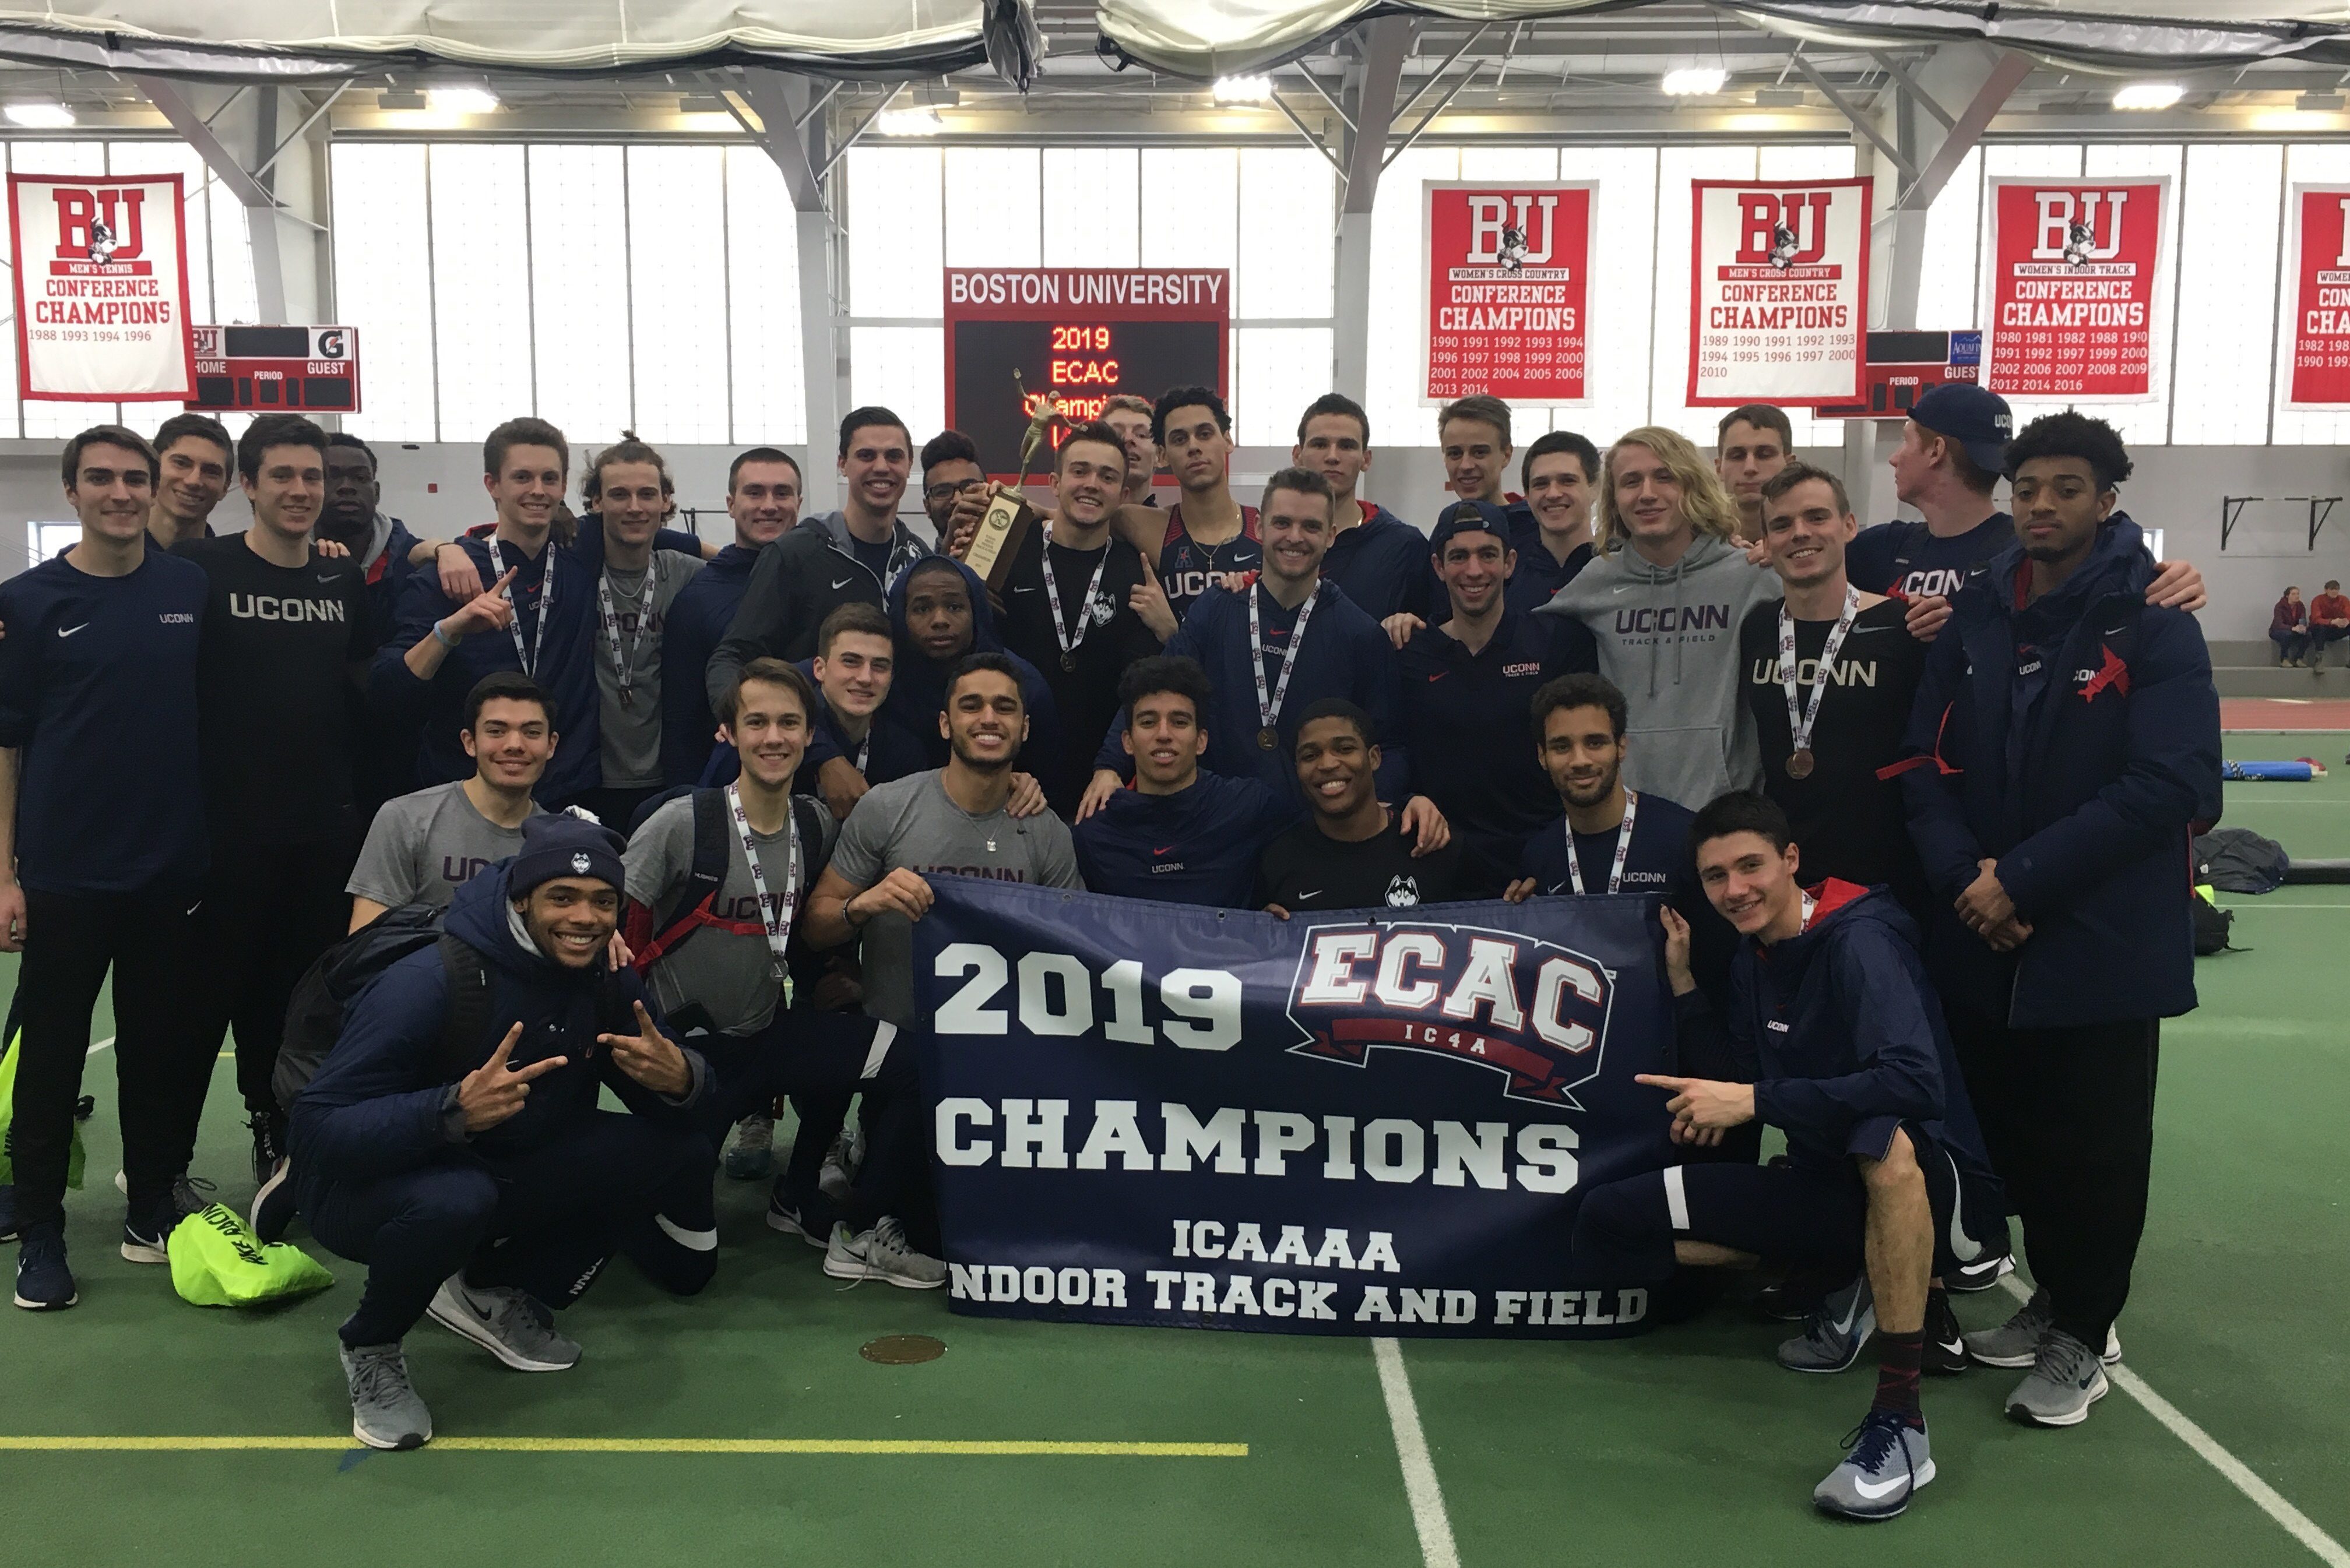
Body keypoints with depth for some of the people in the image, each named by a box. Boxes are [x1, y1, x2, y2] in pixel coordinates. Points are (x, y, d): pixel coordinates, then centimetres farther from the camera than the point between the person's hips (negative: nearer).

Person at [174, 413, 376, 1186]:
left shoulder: (345, 579, 9)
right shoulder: (201, 566, -5)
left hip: (324, 830, 4)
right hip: (226, 828, -4)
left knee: (297, 1001, 13)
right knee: (208, 996, 3)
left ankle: (279, 1149, 27)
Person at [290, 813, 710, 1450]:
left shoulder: (604, 981, -9)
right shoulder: (429, 984, -27)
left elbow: (672, 1080, -2)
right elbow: (318, 1129, -29)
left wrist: (679, 1078, -28)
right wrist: (453, 1111, -46)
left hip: (508, 1170, 6)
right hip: (370, 1186, -6)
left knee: (671, 1150, -11)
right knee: (455, 1201, -39)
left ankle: (494, 1293, 6)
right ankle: (370, 1345, -5)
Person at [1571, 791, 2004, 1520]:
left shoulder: (1858, 940, -19)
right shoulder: (1753, 956, 5)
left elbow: (1918, 1082, -34)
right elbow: (1733, 1085, 8)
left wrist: (1756, 1100, -29)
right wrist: (1683, 983, 0)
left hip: (1930, 1187, -7)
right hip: (1827, 1184, 8)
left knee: (1886, 1134, -44)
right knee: (1608, 1223, -4)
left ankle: (1899, 1419, -32)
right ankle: (1843, 1283, 8)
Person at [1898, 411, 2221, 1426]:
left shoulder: (2151, 621, -8)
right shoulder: (1977, 614, 6)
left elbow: (2172, 784, -17)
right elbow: (1929, 760, 5)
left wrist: (2025, 882, -19)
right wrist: (1964, 875, -12)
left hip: (2104, 941, -4)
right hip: (1983, 936, 5)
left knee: (2095, 1142, 6)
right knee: (2012, 1130, 14)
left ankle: (2080, 1340, 23)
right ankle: (2056, 1298, 34)